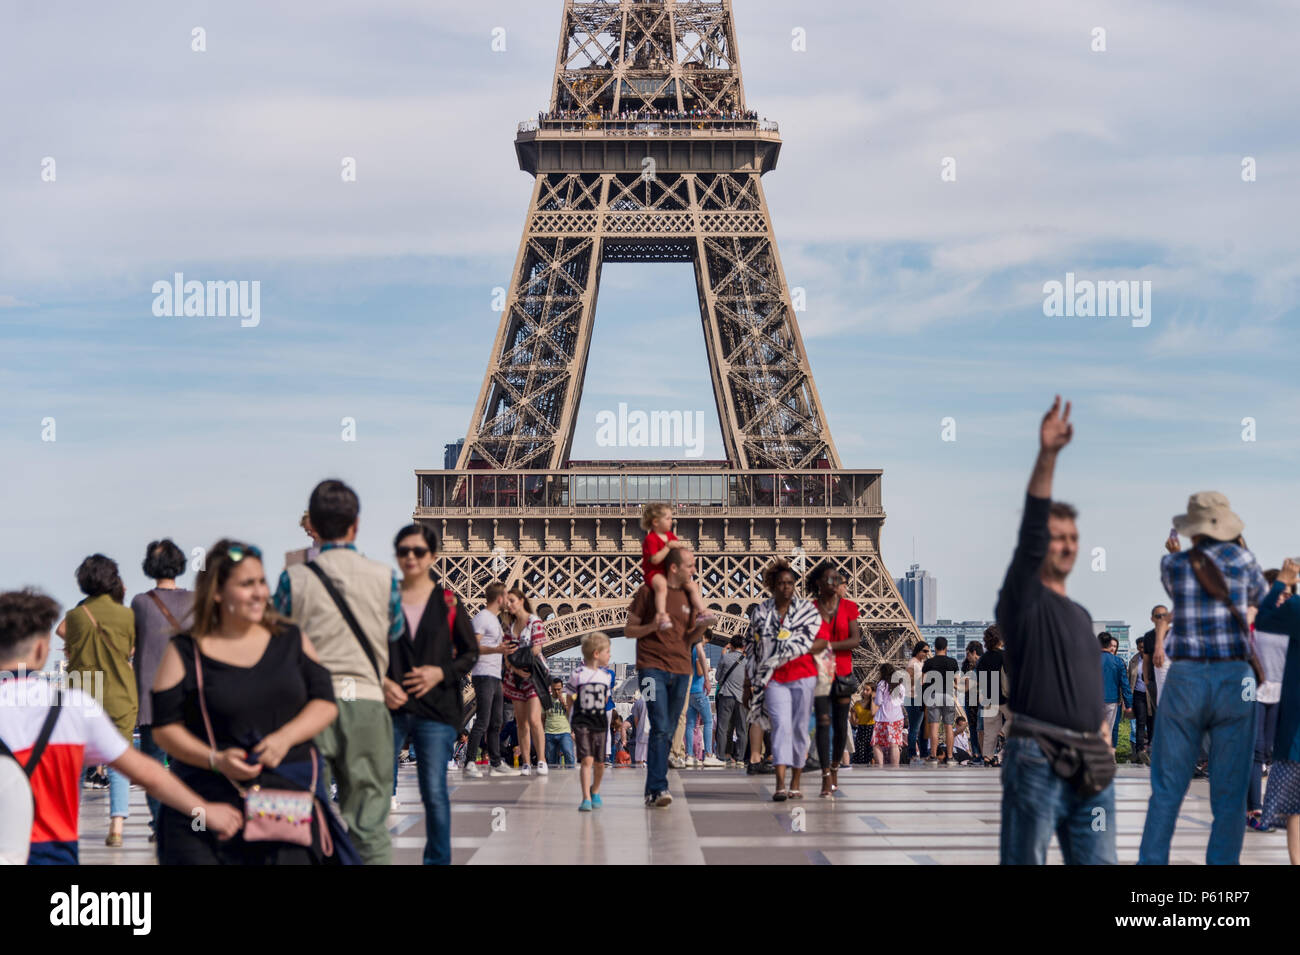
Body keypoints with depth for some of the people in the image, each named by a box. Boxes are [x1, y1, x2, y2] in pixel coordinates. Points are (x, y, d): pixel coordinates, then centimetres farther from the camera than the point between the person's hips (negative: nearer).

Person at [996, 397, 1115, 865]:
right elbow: (1031, 525, -17)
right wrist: (1047, 457, -28)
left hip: (1091, 768, 7)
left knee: (1098, 862, 6)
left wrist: (1101, 737, 18)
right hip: (1037, 760, -7)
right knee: (1025, 861, -4)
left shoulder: (1080, 615, 20)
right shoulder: (1023, 597, -2)